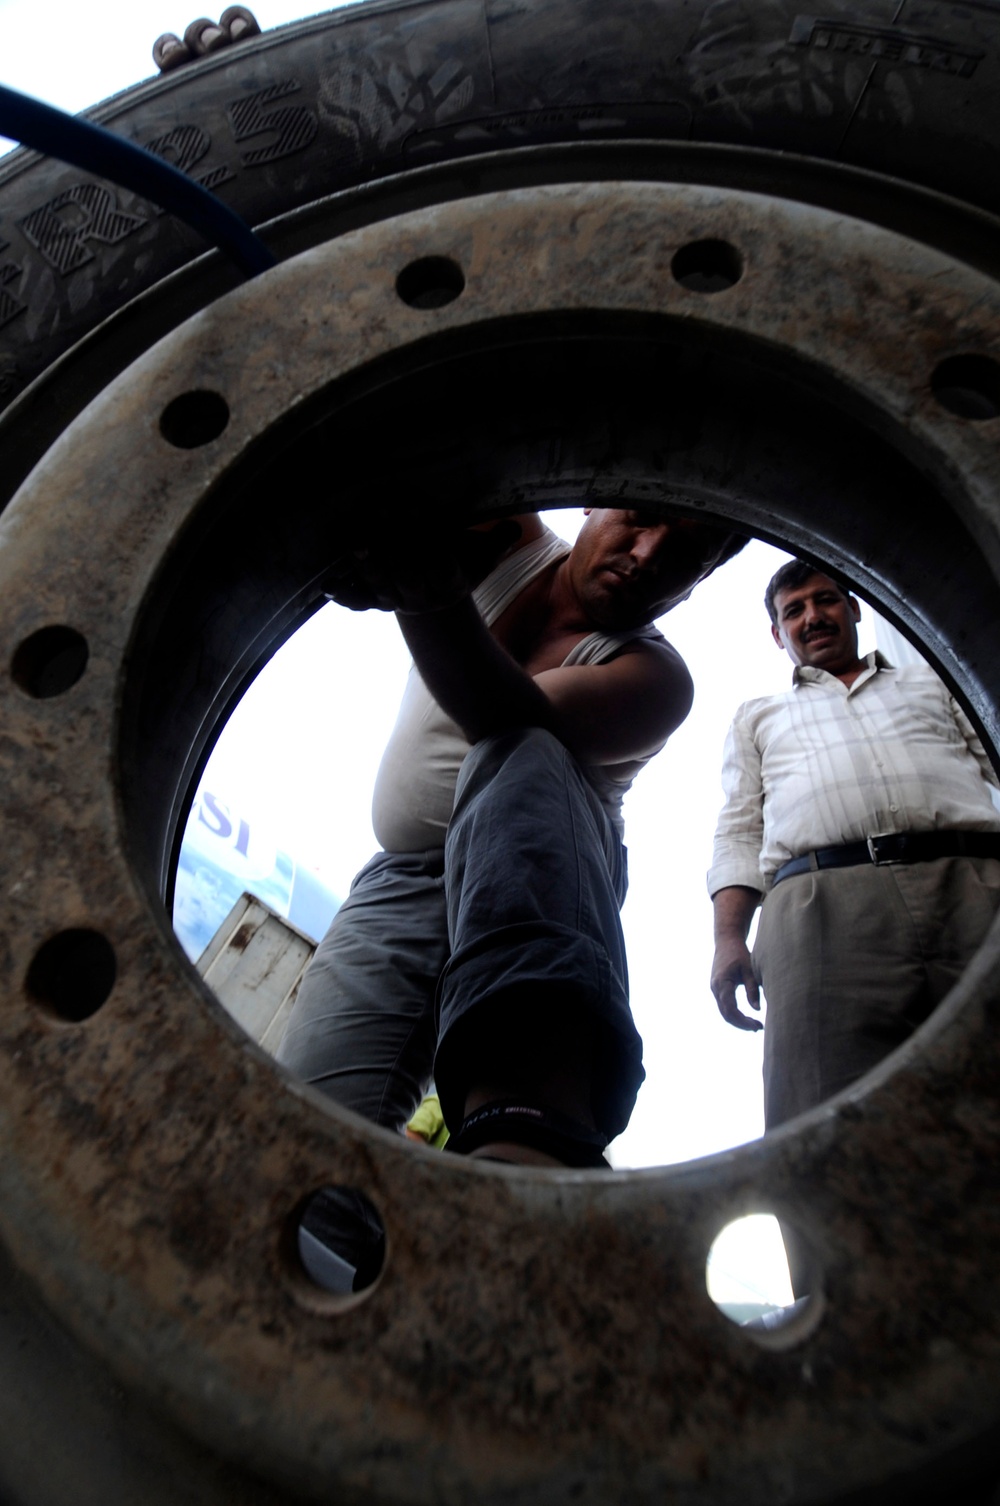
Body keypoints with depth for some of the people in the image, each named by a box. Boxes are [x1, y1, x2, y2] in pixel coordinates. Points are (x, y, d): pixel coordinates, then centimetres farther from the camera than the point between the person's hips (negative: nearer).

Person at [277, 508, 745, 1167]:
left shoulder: (656, 677, -10)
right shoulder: (510, 542, 4)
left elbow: (514, 718, -29)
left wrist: (435, 596, -48)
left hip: (536, 876, -2)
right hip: (400, 883, 3)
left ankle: (531, 1112, -57)